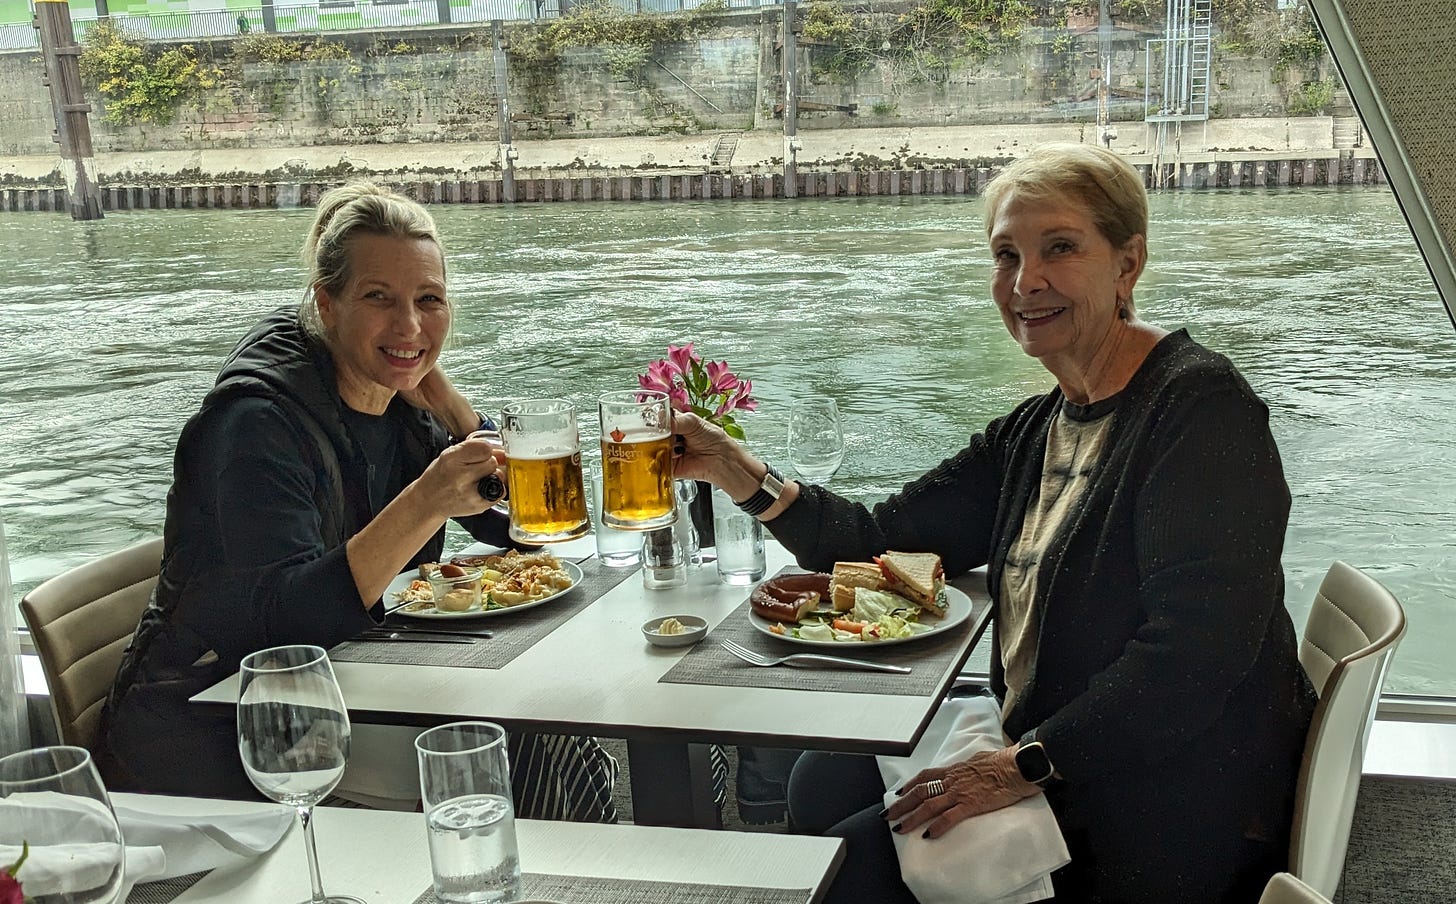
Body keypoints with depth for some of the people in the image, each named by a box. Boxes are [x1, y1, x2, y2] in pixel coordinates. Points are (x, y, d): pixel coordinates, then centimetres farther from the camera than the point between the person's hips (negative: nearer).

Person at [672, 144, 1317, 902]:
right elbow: (883, 543, 6)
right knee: (827, 778, 9)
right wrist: (737, 472, -6)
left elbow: (1197, 651, -26)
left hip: (1170, 812, -8)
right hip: (1053, 770, 8)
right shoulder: (1032, 434, 8)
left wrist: (1029, 764, -24)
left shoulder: (1199, 406, -18)